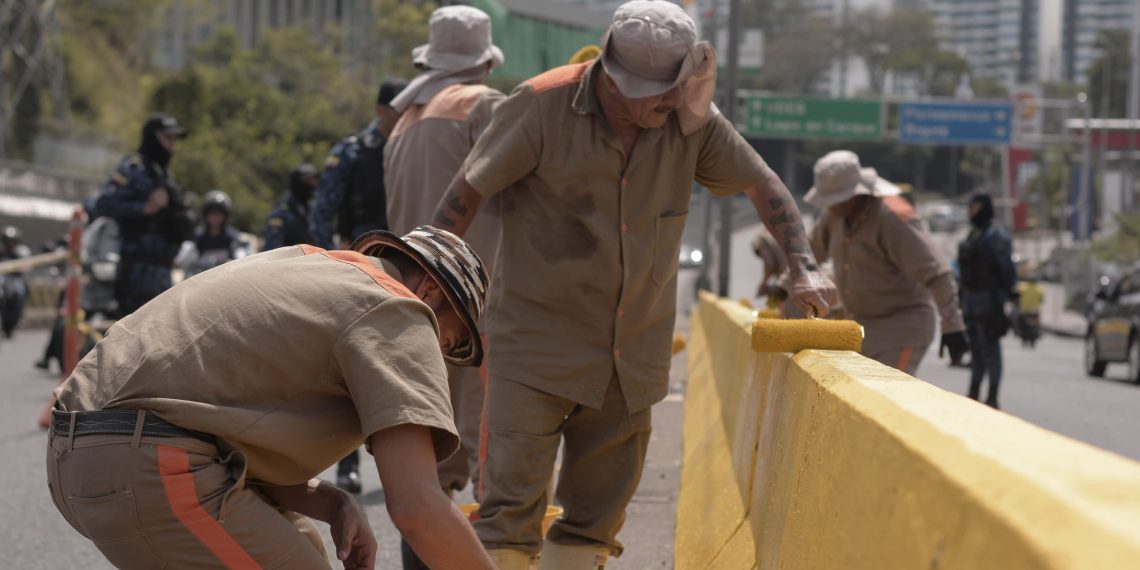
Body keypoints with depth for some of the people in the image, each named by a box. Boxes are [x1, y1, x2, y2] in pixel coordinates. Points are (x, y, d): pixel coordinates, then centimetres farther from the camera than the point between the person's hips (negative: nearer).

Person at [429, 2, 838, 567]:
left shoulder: (691, 118, -5)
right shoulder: (543, 106, -15)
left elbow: (763, 185, 6)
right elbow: (467, 192, -7)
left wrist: (803, 267, -7)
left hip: (635, 350, 4)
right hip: (537, 342, -4)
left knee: (596, 517, 9)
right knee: (510, 504, -12)